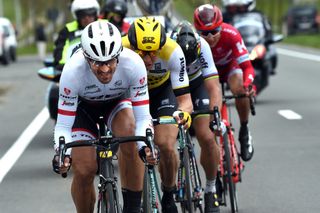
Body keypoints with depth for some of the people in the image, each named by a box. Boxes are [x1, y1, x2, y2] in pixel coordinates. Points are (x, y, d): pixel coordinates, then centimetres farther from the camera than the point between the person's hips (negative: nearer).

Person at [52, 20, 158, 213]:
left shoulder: (133, 63, -36)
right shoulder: (72, 71, -37)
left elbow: (142, 117, -30)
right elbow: (63, 125, -29)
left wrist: (145, 146, -49)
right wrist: (61, 153, -48)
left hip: (117, 102, 0)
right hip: (83, 105, 0)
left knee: (129, 131, -33)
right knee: (84, 170, -15)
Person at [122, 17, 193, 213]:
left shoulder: (172, 51, -37)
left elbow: (184, 97, -33)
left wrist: (184, 112, -56)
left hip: (162, 90, 0)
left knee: (167, 147, -16)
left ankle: (169, 195, 12)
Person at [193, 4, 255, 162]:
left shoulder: (231, 34, -36)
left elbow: (247, 66, -38)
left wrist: (247, 84, -58)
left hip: (230, 66, -1)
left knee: (240, 91, -33)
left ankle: (244, 132, -8)